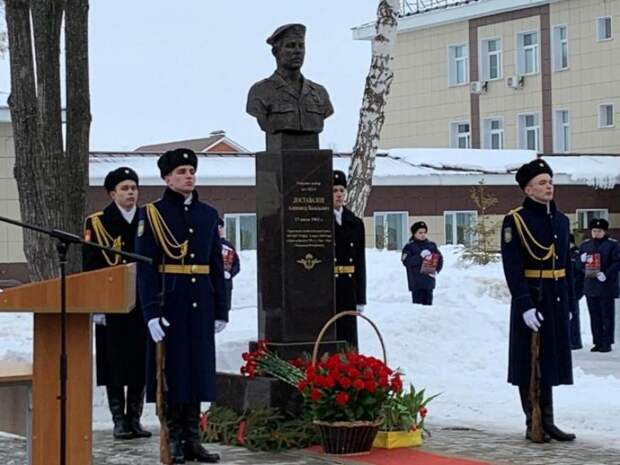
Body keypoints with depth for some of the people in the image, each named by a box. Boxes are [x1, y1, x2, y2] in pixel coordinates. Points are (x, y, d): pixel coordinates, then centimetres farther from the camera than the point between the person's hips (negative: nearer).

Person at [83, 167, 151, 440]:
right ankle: (119, 420, 8)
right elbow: (90, 266, -2)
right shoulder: (97, 222, 0)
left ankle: (135, 418, 14)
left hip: (143, 303, 3)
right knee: (115, 362, 0)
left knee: (140, 361, 4)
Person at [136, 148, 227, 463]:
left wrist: (221, 309, 9)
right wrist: (151, 312, -15)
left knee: (198, 368, 7)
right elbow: (145, 268, -8)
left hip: (200, 305, 5)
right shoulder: (152, 214, -3)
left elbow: (217, 265, 13)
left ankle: (193, 439, 15)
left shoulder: (208, 214, 11)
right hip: (169, 304, -4)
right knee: (172, 369, 0)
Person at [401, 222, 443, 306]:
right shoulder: (409, 247, 0)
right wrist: (420, 256, -21)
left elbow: (439, 259, 14)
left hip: (429, 281, 4)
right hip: (416, 282, -4)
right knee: (418, 304, -6)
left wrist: (436, 270, -2)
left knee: (428, 303, 9)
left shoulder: (432, 245, 12)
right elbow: (406, 261, -13)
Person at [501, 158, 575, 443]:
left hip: (556, 302, 6)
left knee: (550, 361, 11)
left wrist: (568, 302, 13)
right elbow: (513, 268, -15)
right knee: (530, 364, 1)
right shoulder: (515, 221, -9)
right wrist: (525, 305, -21)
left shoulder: (561, 220, 12)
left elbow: (566, 264, 17)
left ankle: (547, 422, 19)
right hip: (531, 301, -6)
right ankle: (533, 424, 9)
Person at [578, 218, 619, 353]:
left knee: (607, 315, -1)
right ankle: (598, 342, 15)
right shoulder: (585, 245, 13)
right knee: (594, 316, 9)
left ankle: (607, 343, 2)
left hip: (606, 287, -5)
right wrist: (583, 260, -4)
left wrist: (606, 274, -19)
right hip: (590, 286, 5)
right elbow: (580, 263, 19)